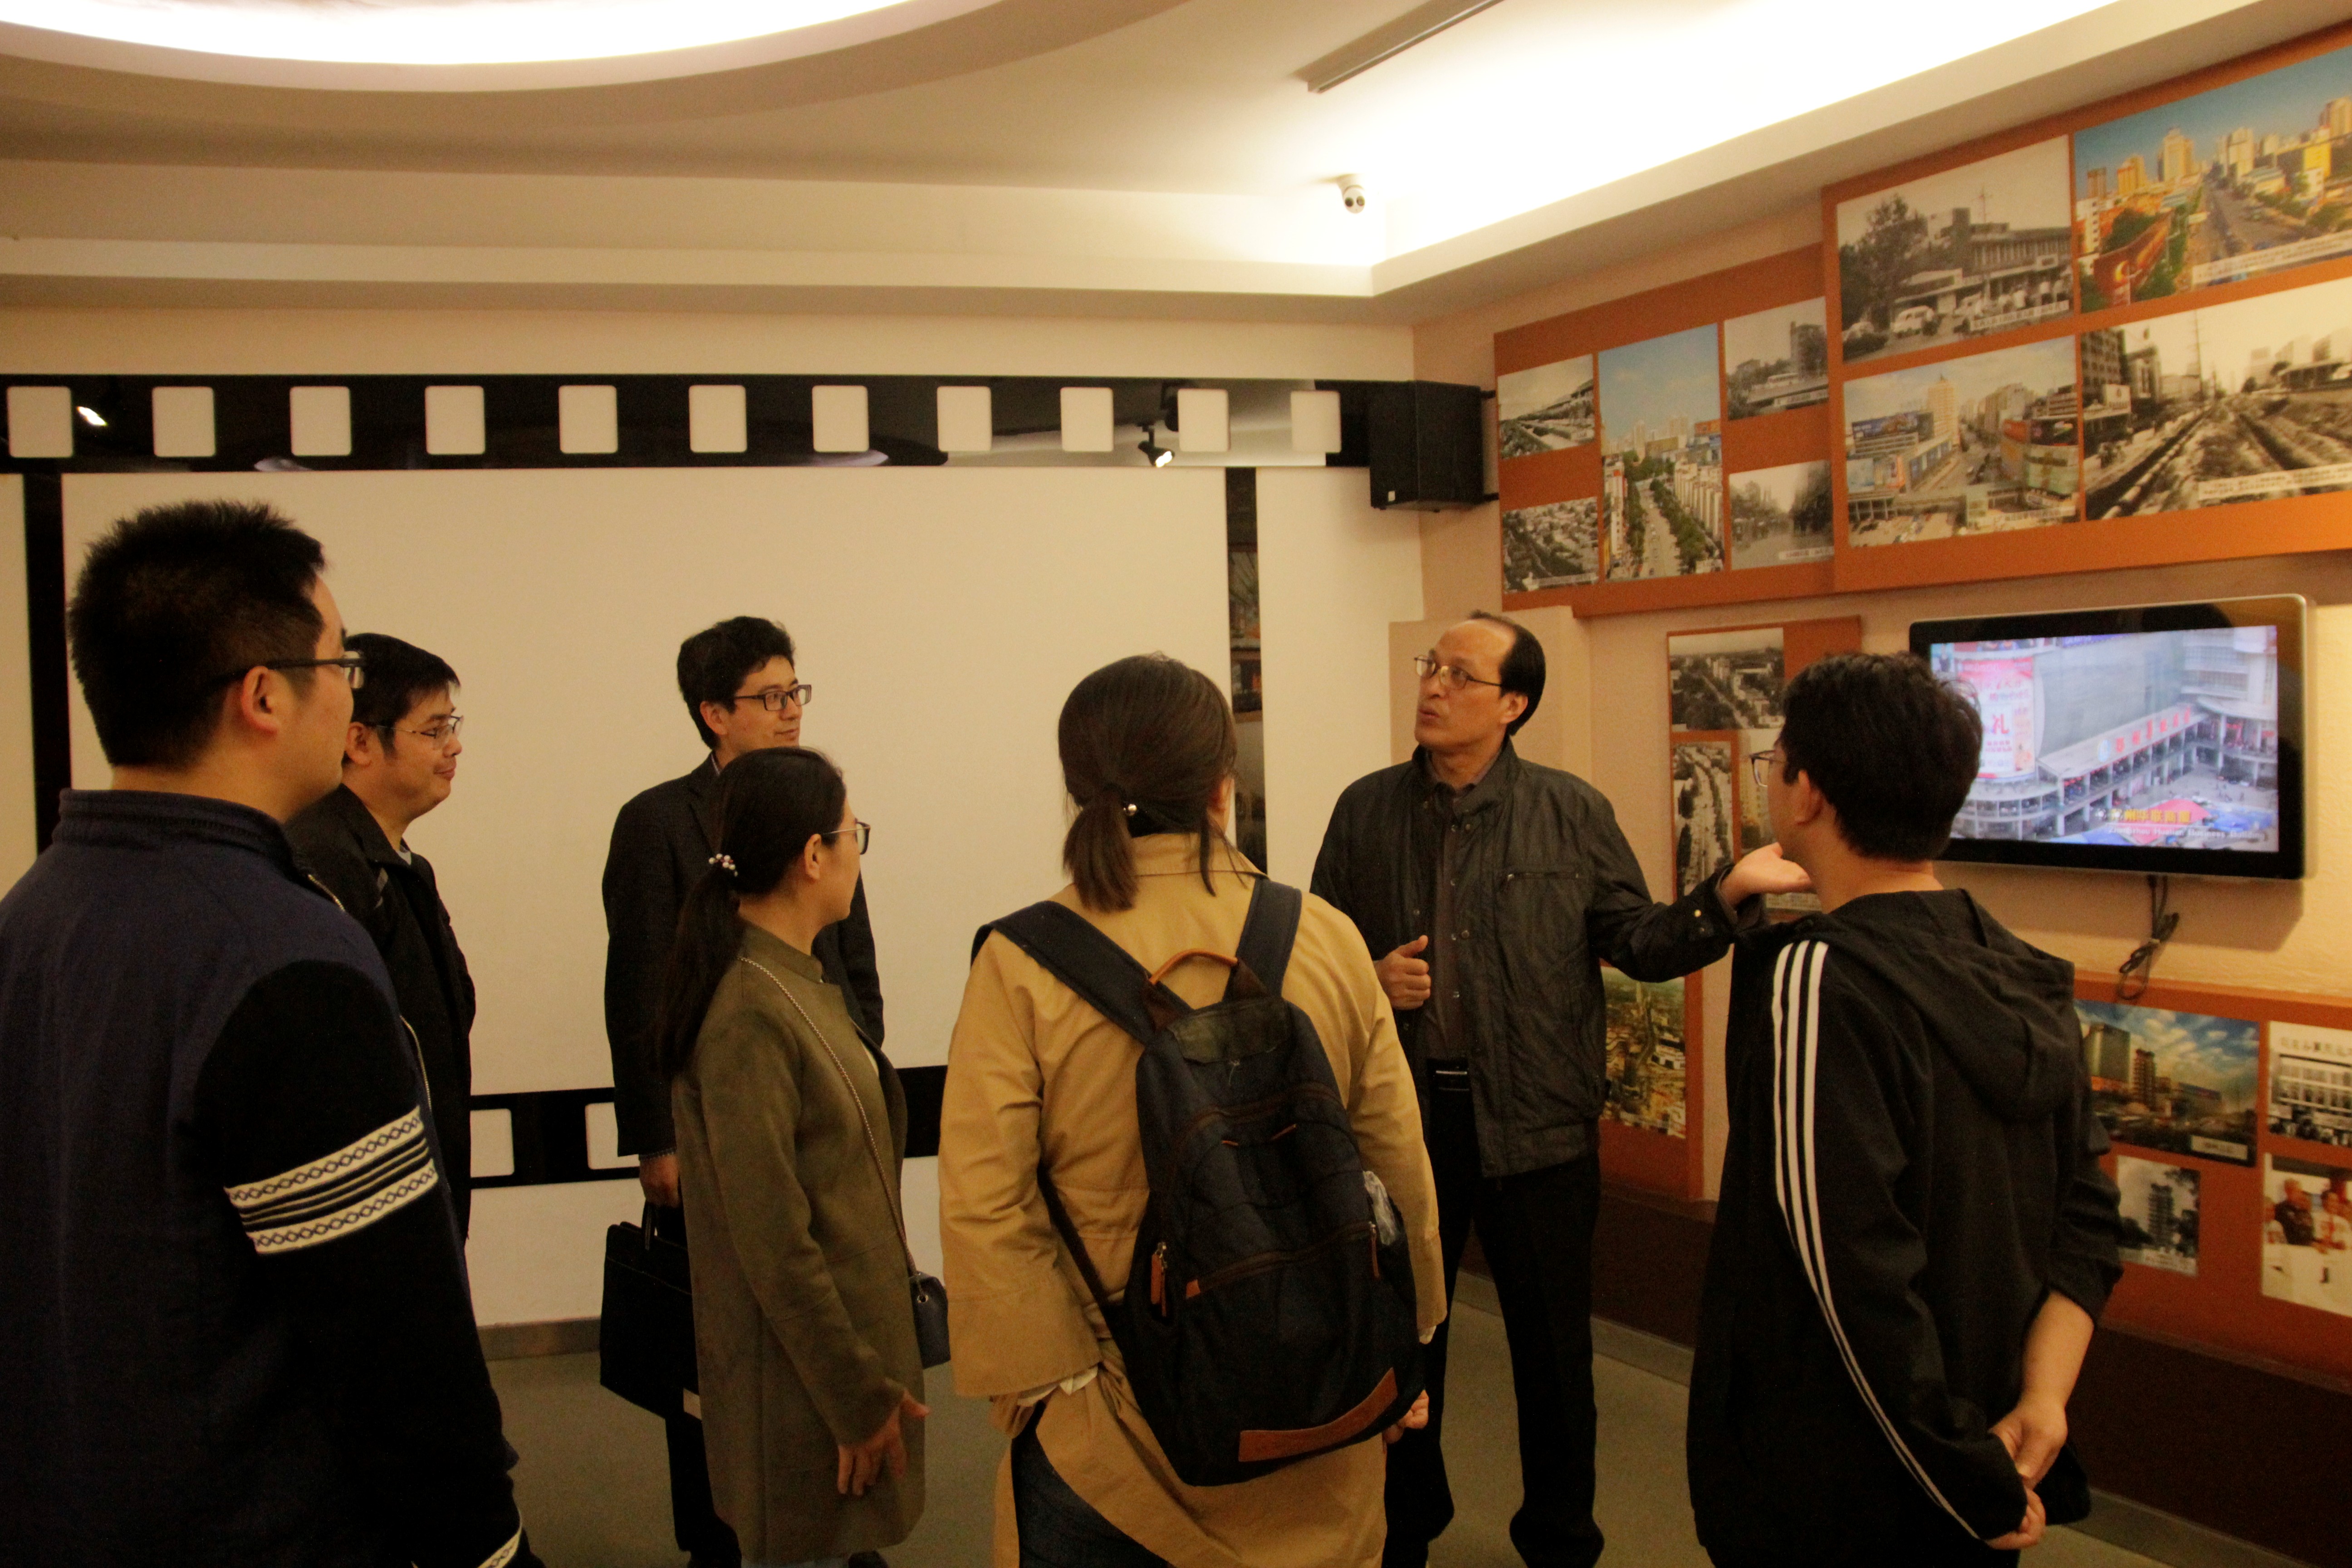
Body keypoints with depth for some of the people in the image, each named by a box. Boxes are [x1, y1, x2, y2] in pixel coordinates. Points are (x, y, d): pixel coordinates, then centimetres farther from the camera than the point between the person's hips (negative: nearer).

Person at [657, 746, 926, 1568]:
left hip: (850, 1332, 9)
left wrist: (876, 1373, 15)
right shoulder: (750, 1013, -24)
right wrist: (859, 1397, -16)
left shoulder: (795, 979, 6)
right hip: (802, 1372, -9)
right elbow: (774, 1244, -23)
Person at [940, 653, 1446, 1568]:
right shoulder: (1329, 942, -7)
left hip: (1110, 1423, -2)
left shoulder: (1021, 965, -14)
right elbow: (1401, 1169, -1)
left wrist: (1050, 1389, -8)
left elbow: (984, 1209, -17)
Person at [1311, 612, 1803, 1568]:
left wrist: (1730, 892, -17)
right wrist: (1371, 980, -9)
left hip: (1536, 1124, -2)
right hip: (1403, 1116, 2)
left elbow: (1641, 943, -2)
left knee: (1552, 1346, 8)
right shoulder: (1367, 810, 4)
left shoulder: (1572, 814, -2)